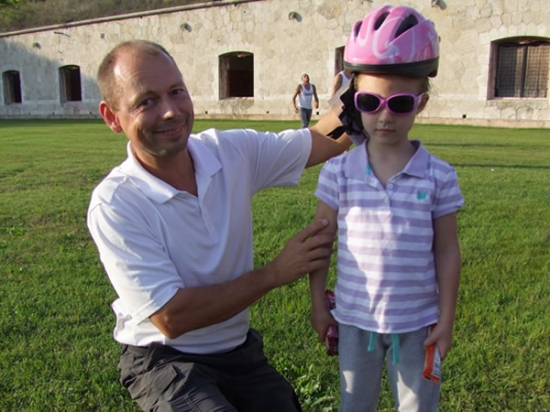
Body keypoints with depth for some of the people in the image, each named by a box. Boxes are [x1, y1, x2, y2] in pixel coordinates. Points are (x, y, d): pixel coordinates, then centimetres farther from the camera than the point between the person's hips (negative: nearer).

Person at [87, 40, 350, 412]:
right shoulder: (114, 204, -21)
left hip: (241, 350, 5)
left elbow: (327, 139, -1)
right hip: (165, 360, -4)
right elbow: (170, 318, -23)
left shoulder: (233, 152, -8)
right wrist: (274, 274, -20)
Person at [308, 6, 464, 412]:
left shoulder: (439, 176, -9)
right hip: (355, 320, 0)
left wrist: (446, 319, -2)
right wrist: (319, 306, 0)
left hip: (417, 324, 0)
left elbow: (447, 252, -3)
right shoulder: (339, 172, -9)